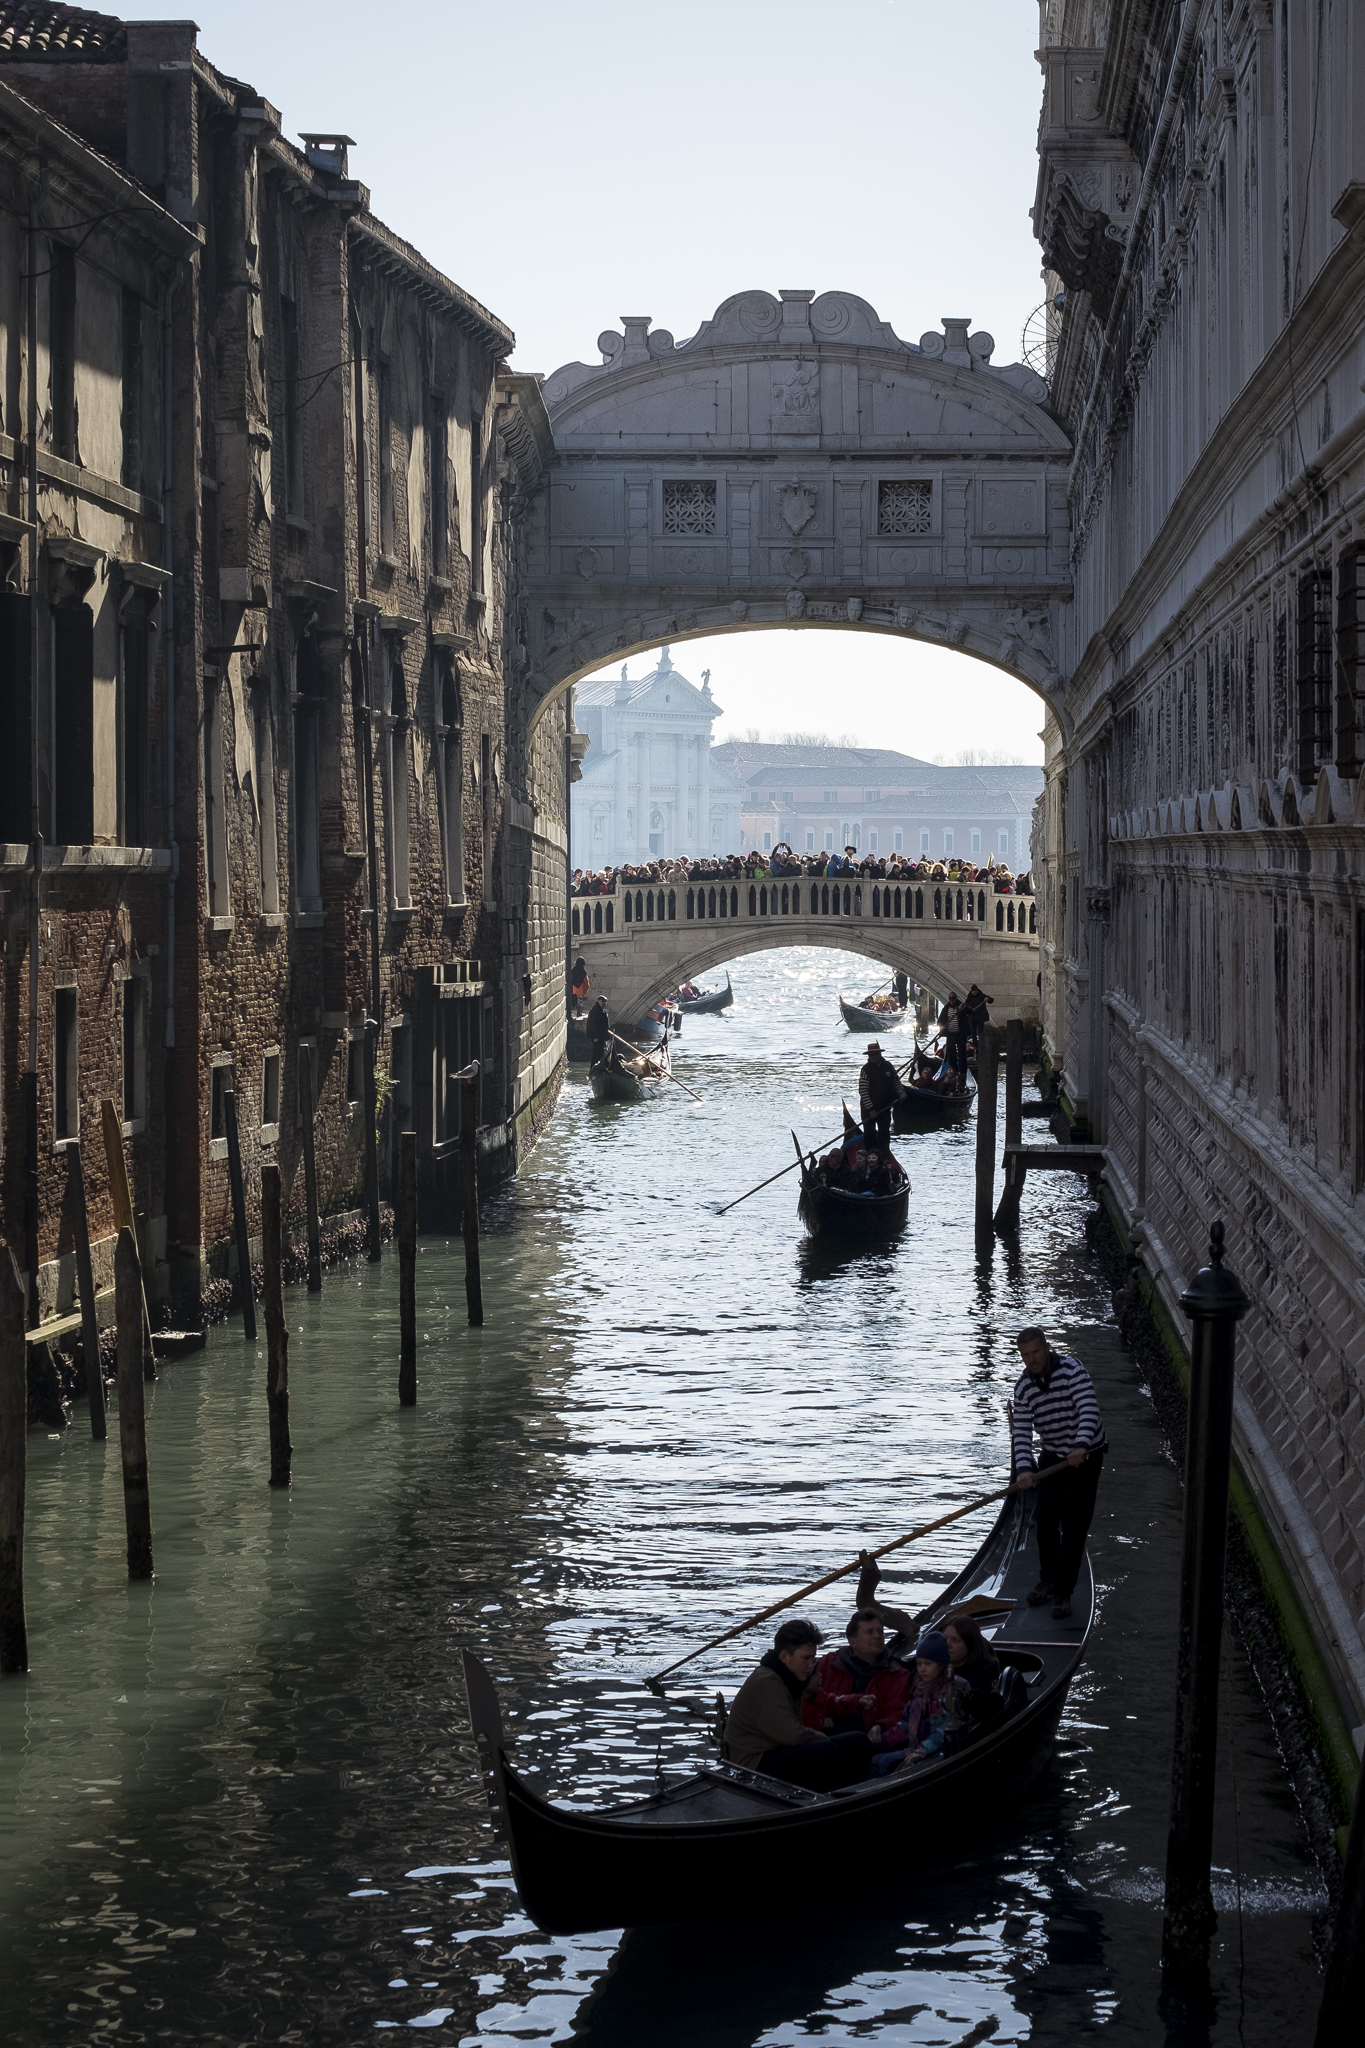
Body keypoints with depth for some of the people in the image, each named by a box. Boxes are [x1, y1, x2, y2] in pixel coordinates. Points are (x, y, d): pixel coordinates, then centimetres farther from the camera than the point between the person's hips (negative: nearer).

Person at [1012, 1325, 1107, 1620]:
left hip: (1085, 1455, -5)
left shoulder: (1072, 1369, -20)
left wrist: (1081, 1446, -46)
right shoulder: (1023, 1386, -4)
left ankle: (1063, 1593, -2)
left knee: (1073, 1527, -8)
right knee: (1046, 1524, 10)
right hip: (1052, 1458, 5)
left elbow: (1089, 1409, -31)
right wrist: (1024, 1468, -24)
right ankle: (1048, 1580, 31)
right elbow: (1022, 1431, -8)